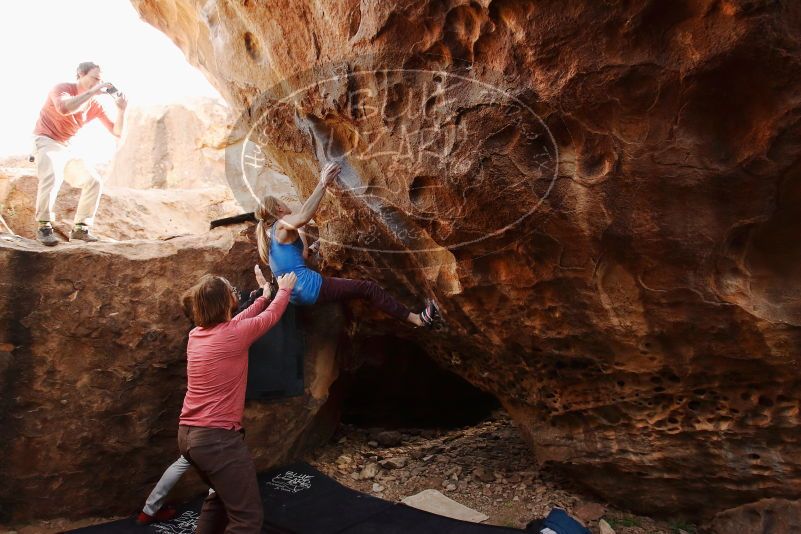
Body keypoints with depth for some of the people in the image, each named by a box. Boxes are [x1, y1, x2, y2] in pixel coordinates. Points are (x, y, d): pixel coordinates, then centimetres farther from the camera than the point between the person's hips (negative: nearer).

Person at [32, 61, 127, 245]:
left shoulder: (95, 105, 4)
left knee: (94, 182, -3)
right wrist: (92, 91, -31)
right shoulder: (62, 88, -12)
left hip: (67, 148, 7)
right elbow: (64, 108, -37)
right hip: (46, 142, -7)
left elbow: (116, 132, 3)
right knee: (52, 175, -33)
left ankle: (80, 228, 1)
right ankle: (44, 227, -27)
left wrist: (121, 110, -13)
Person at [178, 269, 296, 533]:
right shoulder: (234, 334, -15)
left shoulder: (196, 335, 6)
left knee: (222, 496, 30)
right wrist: (284, 290, 22)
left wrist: (264, 296, 34)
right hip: (218, 437, -9)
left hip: (187, 434, 9)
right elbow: (271, 316, 2)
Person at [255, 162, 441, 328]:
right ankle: (419, 319, -9)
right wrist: (322, 184, -35)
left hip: (294, 295, 10)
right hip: (309, 287, -10)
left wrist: (300, 234, 34)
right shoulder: (282, 225, -9)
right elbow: (304, 217, -35)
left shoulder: (266, 236, 19)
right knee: (368, 287, -8)